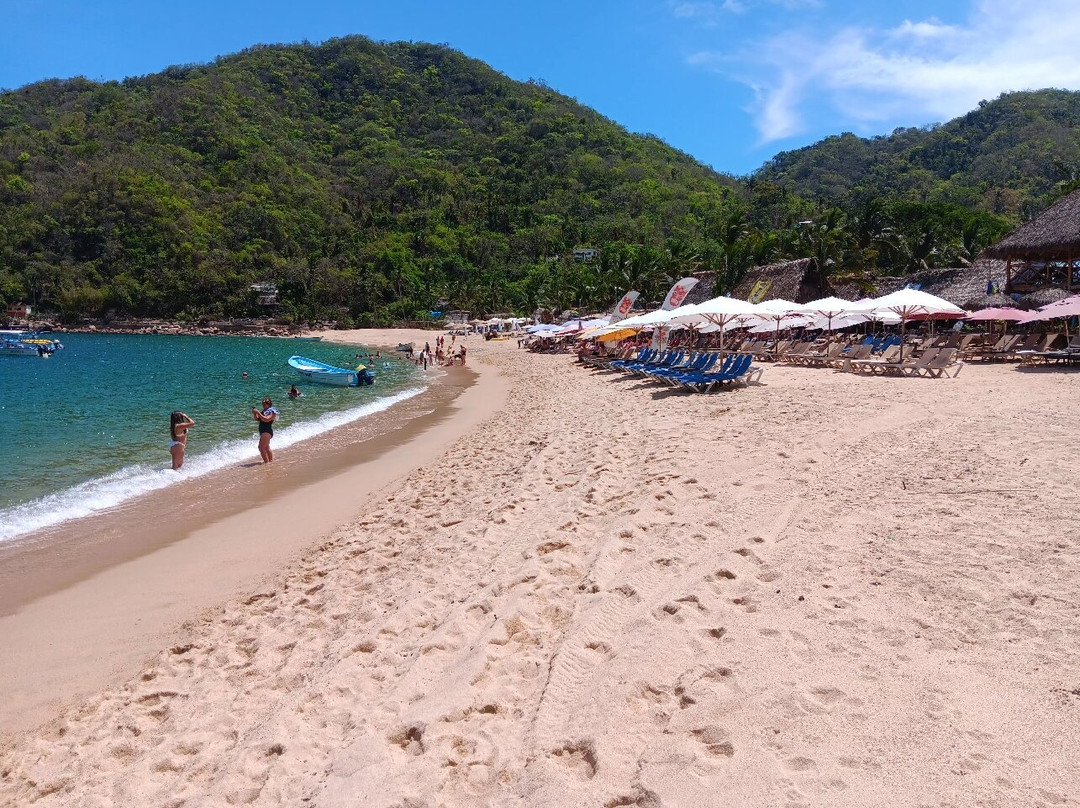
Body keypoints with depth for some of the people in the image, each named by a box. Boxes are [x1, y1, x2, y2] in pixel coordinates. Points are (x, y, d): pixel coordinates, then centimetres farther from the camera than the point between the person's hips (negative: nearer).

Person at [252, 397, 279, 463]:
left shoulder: (272, 412, -12)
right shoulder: (264, 411, 15)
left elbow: (266, 419, -28)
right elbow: (257, 419, 16)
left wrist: (258, 413, -28)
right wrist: (254, 414, -2)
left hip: (267, 431, -11)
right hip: (262, 431, 11)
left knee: (261, 447, -16)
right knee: (266, 447, 22)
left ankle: (266, 462, -14)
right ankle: (271, 460, 35)